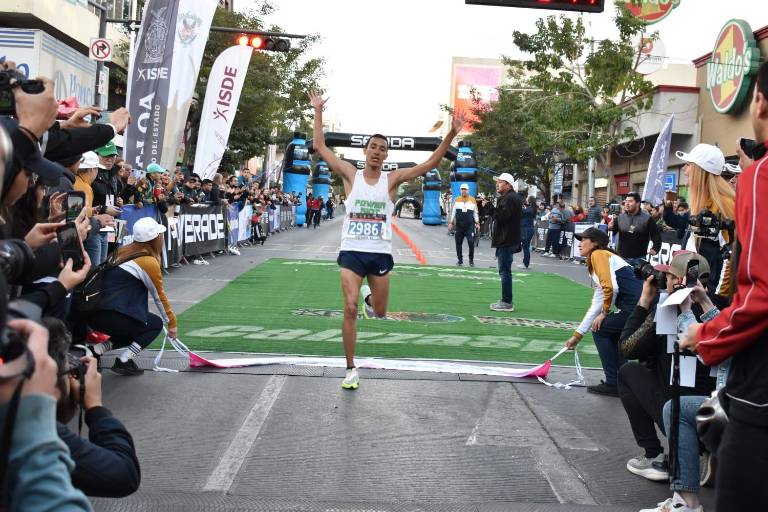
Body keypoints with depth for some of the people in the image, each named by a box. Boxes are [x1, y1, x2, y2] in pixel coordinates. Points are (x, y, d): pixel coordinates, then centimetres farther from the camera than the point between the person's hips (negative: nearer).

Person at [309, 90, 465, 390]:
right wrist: (318, 112, -3)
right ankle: (351, 369, 3)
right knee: (350, 310, -9)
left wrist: (451, 135, -12)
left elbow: (431, 164, -3)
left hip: (380, 254, 2)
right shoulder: (350, 174, 0)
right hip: (352, 252, -1)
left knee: (380, 312, 11)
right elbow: (319, 147, 0)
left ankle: (368, 296, 50)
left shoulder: (393, 179, 1)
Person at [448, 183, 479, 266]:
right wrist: (451, 222, 6)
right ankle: (460, 259, 16)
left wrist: (477, 223, 4)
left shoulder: (473, 200, 6)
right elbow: (453, 212, 10)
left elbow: (475, 213, 11)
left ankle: (471, 260, 2)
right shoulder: (457, 200, 6)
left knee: (471, 242, -11)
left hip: (470, 226, -1)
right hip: (459, 225, 1)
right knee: (458, 243, 4)